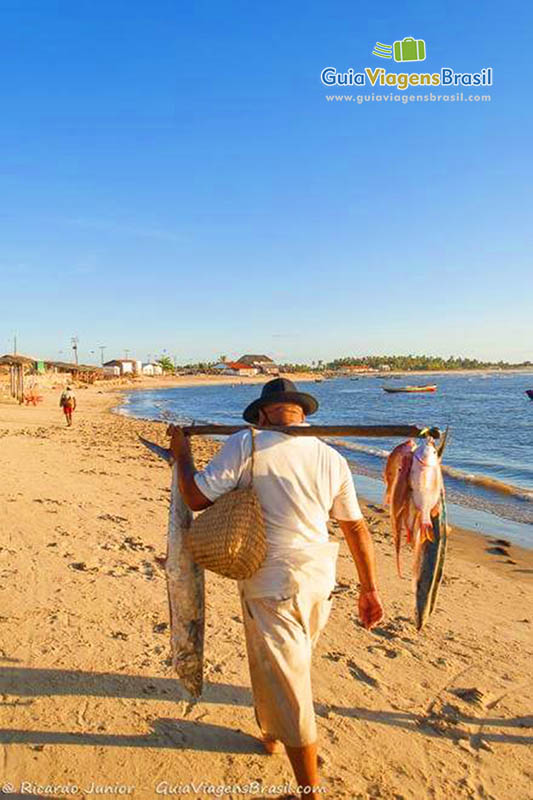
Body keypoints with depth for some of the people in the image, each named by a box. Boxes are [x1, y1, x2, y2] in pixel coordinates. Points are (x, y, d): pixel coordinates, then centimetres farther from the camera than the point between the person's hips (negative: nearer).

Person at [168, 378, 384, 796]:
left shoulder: (246, 445, -15)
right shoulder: (332, 458, 0)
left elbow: (196, 497, -12)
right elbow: (357, 528, 5)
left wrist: (182, 454, 5)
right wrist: (369, 589, 15)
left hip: (271, 584, -6)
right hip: (319, 581, 6)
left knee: (285, 684, 8)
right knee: (289, 665, 28)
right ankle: (270, 734, 53)